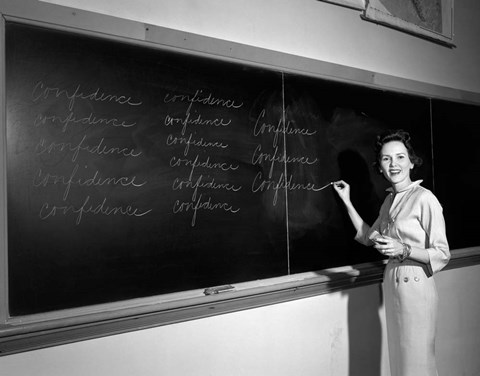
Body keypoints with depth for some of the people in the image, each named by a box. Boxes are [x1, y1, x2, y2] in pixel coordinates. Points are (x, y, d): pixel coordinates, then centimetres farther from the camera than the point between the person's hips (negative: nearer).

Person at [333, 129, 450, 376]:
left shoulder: (424, 199, -15)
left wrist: (404, 250, -27)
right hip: (391, 284, 7)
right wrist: (347, 202, 15)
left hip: (415, 287, -7)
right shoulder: (389, 200, 8)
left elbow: (442, 254, -13)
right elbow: (368, 236, 17)